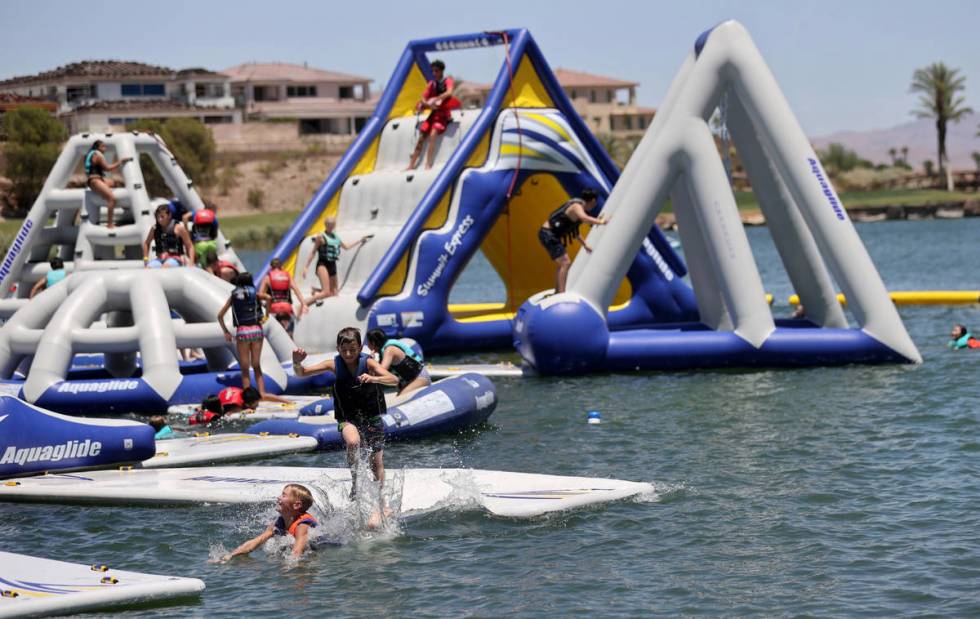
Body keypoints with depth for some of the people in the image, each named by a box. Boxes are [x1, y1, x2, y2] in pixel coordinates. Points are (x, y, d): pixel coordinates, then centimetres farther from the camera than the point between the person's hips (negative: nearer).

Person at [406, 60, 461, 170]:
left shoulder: (448, 81, -3)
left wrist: (436, 99, -31)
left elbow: (449, 93, -24)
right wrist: (428, 104, -16)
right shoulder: (431, 84, 12)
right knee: (421, 138, -2)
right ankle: (411, 165, 2)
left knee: (432, 134, -27)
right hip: (433, 113, 6)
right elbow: (423, 99, 6)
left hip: (444, 114, -6)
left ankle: (428, 165, -31)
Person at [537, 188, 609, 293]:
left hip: (550, 234, 10)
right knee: (565, 263, -17)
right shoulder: (577, 207, -16)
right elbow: (585, 218, -40)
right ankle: (561, 294, -25)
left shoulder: (577, 206, 16)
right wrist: (600, 222, -30)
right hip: (549, 234, -10)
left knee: (563, 263, 21)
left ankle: (557, 293, 28)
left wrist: (585, 244, 35)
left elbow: (574, 229, 30)